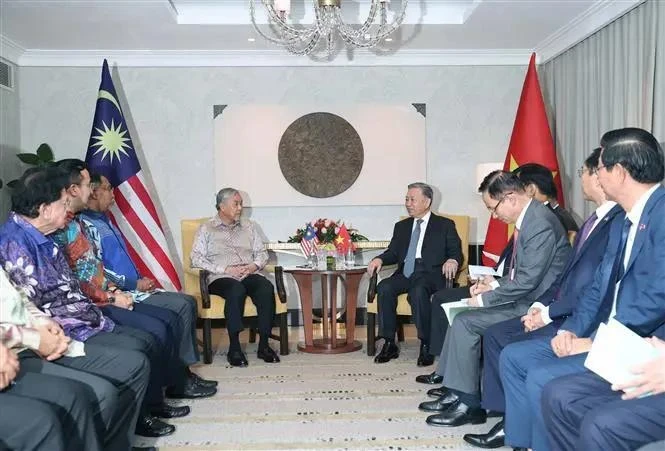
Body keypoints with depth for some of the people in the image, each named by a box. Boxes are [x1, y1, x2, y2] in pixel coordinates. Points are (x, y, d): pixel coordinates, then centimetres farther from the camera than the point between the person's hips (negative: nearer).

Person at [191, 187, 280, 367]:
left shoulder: (249, 226, 22)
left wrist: (254, 265, -4)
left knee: (267, 288, -31)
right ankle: (234, 348, -31)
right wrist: (225, 269, -13)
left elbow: (262, 252, 20)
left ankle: (264, 345, -26)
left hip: (249, 275, 3)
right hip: (221, 278, -3)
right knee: (237, 290, -38)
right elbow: (196, 259, -2)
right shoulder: (206, 229, 9)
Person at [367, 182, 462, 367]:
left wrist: (452, 261, -18)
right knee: (384, 287, -27)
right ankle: (389, 344, -19)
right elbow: (393, 253, 19)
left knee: (417, 291, -37)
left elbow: (456, 252, 6)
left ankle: (426, 345, -25)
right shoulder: (401, 226, 25)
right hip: (405, 273, 4)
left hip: (430, 273, -4)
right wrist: (380, 259, -3)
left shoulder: (445, 225, 14)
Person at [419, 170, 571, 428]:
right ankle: (454, 391, 12)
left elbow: (527, 280, -24)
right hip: (525, 297, 10)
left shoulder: (540, 223, -22)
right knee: (462, 317, 5)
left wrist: (485, 298, -15)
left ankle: (467, 404, -3)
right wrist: (495, 285, 3)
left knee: (465, 322, -14)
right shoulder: (528, 218, 8)